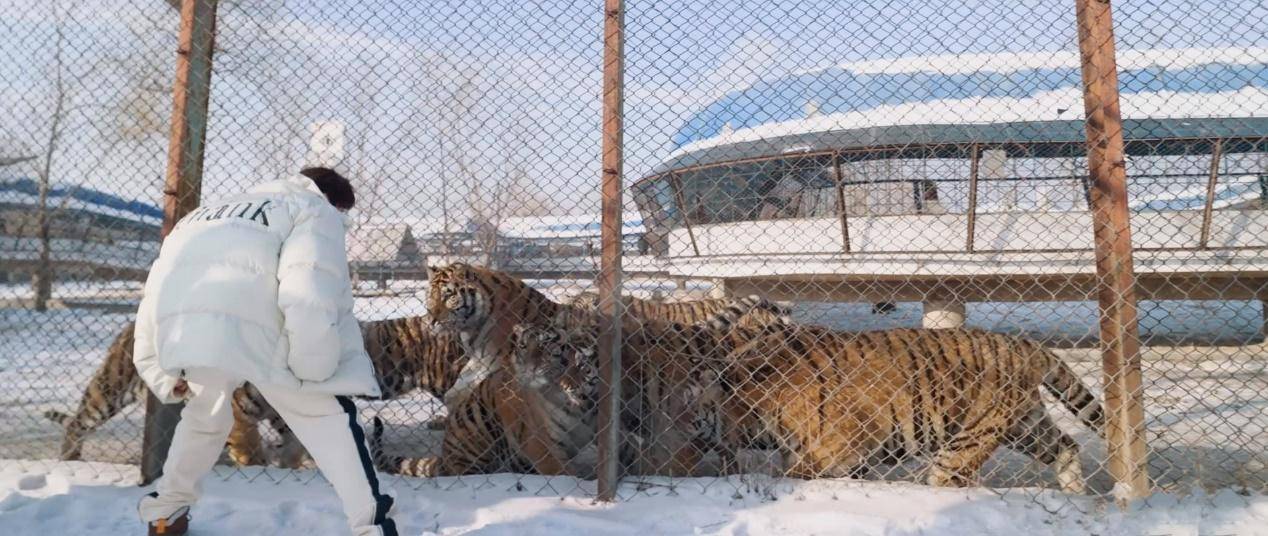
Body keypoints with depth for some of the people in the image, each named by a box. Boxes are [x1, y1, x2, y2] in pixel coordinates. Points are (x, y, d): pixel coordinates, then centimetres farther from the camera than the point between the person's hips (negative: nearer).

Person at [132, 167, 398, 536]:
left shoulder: (214, 213, 40)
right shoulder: (315, 209, 19)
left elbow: (154, 294, 32)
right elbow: (312, 295, -4)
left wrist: (165, 376, 32)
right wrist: (314, 372, 1)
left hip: (176, 324, 6)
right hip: (248, 324, -6)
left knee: (205, 415, 34)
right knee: (328, 416, 11)